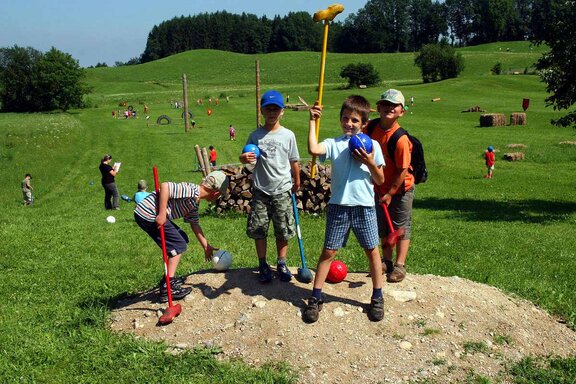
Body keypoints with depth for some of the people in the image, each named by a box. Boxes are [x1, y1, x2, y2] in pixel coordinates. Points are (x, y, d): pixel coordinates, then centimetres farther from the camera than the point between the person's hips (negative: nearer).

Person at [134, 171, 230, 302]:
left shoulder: (195, 202, 14)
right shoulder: (192, 191, -17)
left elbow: (194, 224, 25)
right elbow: (164, 186, -27)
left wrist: (206, 246, 29)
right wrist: (162, 215, -26)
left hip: (148, 215, 10)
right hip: (147, 214, -10)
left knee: (182, 239, 19)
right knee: (178, 245, -6)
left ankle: (169, 279, 25)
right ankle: (168, 288, -7)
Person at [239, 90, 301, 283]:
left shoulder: (288, 135, -1)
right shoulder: (256, 135, 0)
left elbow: (294, 161, 8)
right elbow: (245, 157, 0)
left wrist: (296, 181, 17)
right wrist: (245, 158, -23)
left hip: (282, 190, 0)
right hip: (261, 191, 0)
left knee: (283, 231, 8)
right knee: (258, 230, 4)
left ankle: (281, 264, 24)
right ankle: (263, 266, 19)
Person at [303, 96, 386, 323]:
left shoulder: (372, 146, 4)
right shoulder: (334, 144, 2)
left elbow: (380, 180, 5)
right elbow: (313, 150, -21)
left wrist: (370, 163, -12)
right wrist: (313, 122, -15)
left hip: (364, 206, 1)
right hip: (338, 206, 0)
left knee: (372, 251, 9)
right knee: (328, 252, 4)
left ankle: (377, 298, 25)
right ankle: (316, 298, 13)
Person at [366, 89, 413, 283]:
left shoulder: (401, 138, -26)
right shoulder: (371, 128, -9)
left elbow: (403, 171, -22)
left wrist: (390, 194, -17)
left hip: (400, 189, -6)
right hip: (380, 188, 6)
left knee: (401, 227, 6)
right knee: (383, 227, 16)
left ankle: (400, 265, 15)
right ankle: (387, 261, 30)